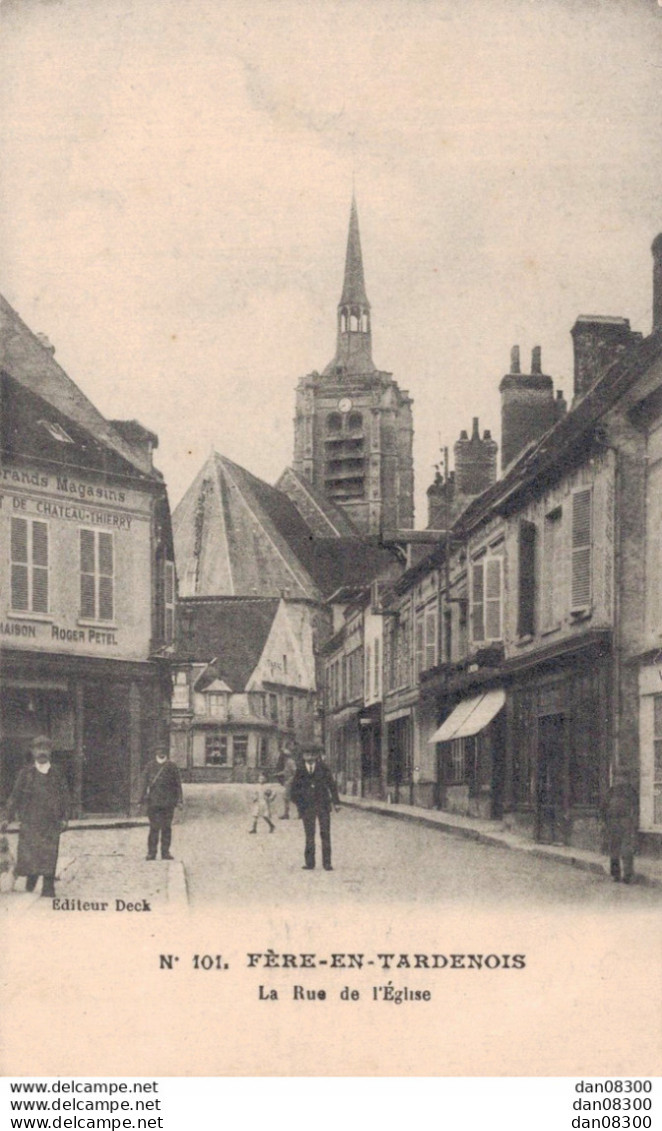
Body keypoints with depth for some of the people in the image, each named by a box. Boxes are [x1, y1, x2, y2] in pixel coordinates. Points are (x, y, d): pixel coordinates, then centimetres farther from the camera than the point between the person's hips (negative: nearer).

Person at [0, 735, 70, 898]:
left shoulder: (56, 776, 12)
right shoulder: (25, 774, 8)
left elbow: (66, 799, 14)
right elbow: (15, 797, 7)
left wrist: (64, 819, 2)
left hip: (51, 826, 1)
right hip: (29, 824, -1)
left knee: (49, 860, -5)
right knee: (28, 858, -5)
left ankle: (48, 892, 0)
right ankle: (29, 891, 13)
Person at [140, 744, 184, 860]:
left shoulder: (171, 766, 6)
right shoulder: (150, 766, 6)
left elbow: (178, 784, 6)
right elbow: (145, 783, 7)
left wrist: (179, 799, -1)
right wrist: (143, 799, 3)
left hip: (168, 803, 1)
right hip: (153, 802, -1)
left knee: (167, 828, 4)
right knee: (154, 828, -4)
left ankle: (165, 852, 11)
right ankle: (151, 853, 2)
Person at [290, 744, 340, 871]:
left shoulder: (324, 770, 4)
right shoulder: (300, 772, 6)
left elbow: (332, 786, 7)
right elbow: (294, 789, 12)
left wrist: (336, 802, 3)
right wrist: (299, 803, 1)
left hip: (323, 805, -1)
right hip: (307, 807, 1)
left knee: (325, 834, -4)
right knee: (309, 835, 0)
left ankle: (327, 863, 0)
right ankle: (310, 863, 6)